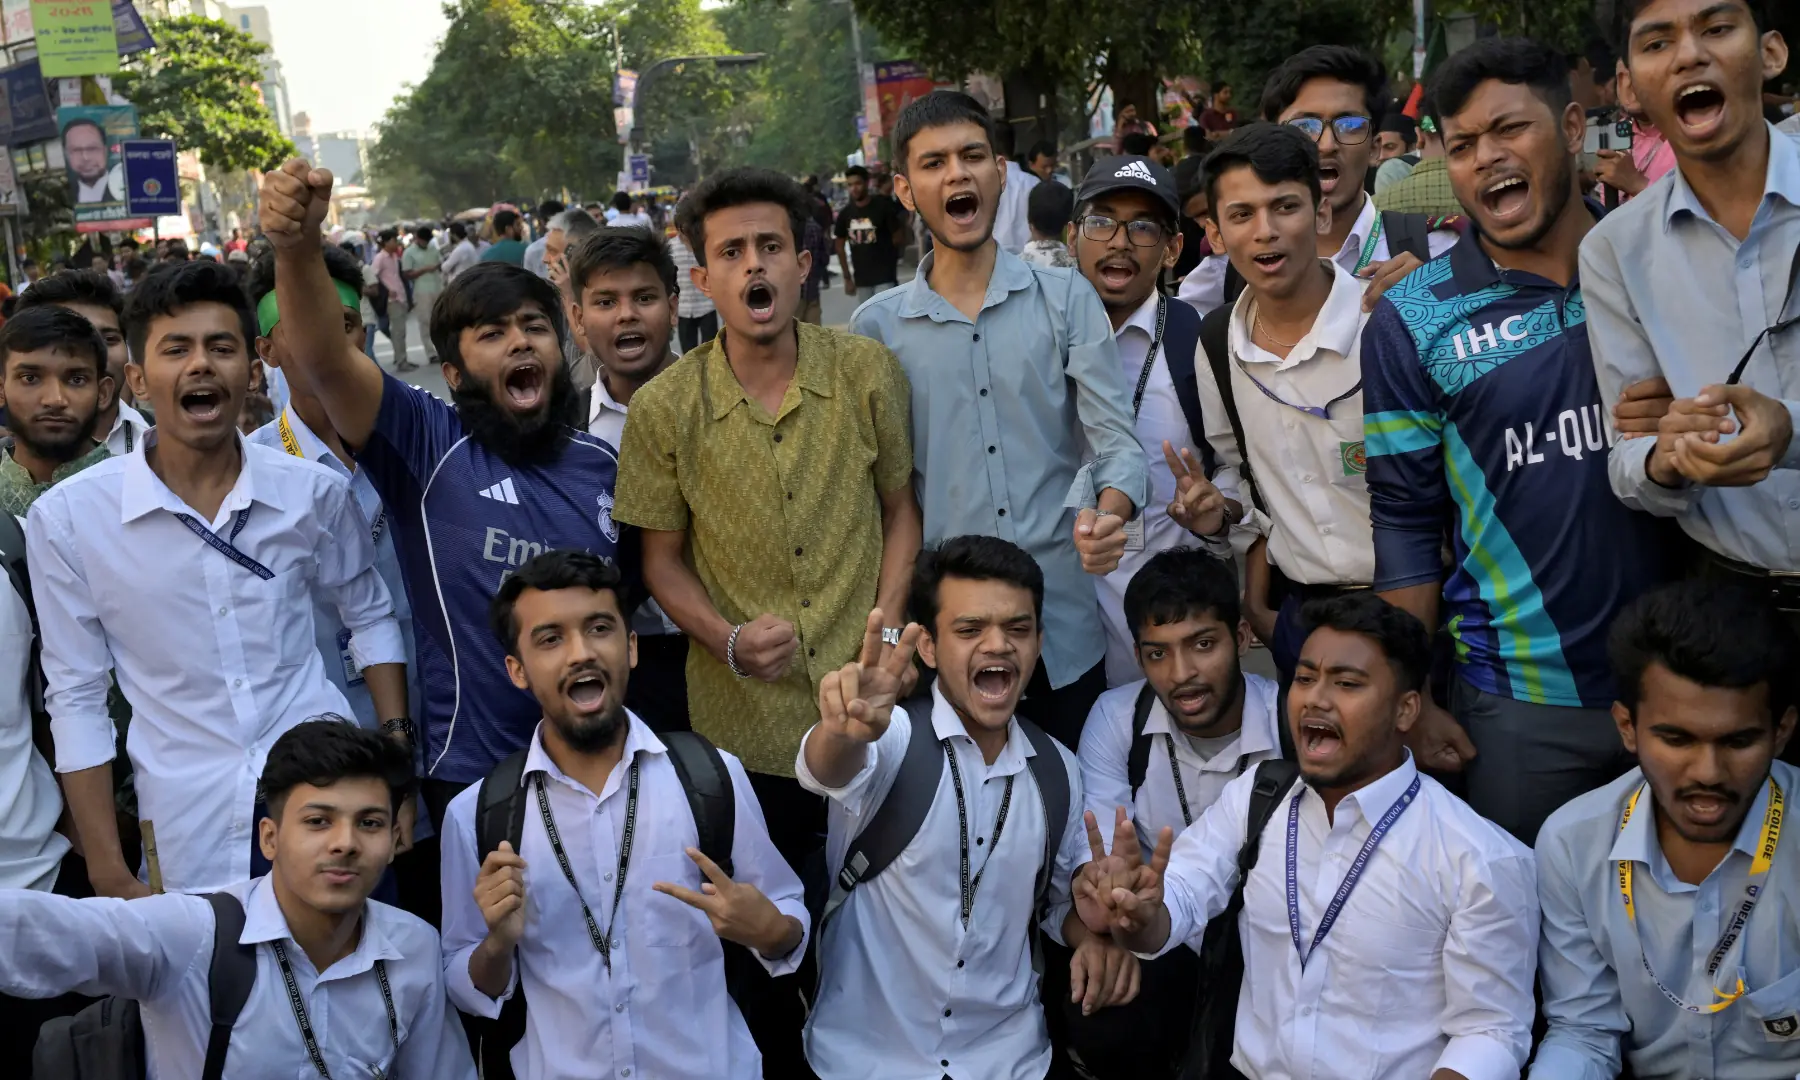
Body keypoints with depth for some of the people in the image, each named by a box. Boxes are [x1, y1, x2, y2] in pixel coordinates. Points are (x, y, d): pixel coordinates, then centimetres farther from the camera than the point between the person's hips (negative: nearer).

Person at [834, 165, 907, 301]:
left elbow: (899, 239, -3)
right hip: (861, 279, 5)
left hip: (885, 277, -5)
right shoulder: (845, 213, 3)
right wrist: (847, 278, 9)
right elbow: (840, 246, 12)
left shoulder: (883, 206, -9)